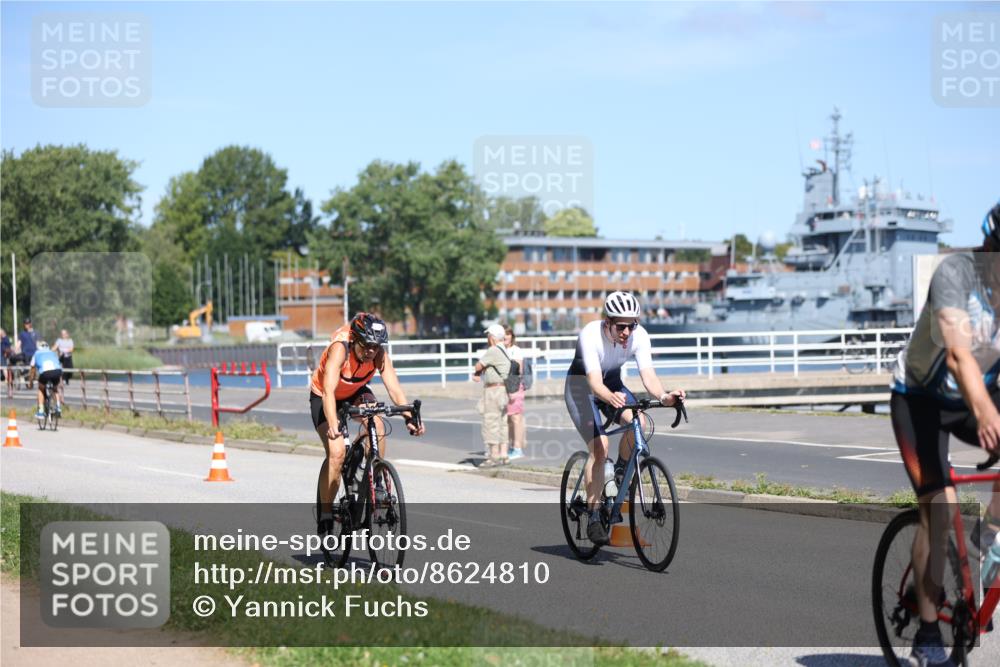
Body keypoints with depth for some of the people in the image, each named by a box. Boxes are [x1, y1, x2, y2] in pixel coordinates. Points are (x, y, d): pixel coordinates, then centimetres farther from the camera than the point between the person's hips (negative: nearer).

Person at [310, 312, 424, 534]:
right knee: (336, 452, -21)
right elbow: (329, 391, -46)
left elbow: (394, 388, -29)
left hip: (356, 393, 4)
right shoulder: (339, 349, -36)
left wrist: (410, 417, -45)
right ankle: (325, 515, -9)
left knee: (376, 424, -28)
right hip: (323, 397, -3)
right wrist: (333, 425, -60)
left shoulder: (380, 354, -24)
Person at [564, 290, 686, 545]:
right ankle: (594, 517, -14)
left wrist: (663, 396, -49)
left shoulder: (639, 335, -20)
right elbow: (594, 381, -40)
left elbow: (648, 374, -28)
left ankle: (621, 471, 1)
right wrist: (611, 398, -61)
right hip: (581, 385, -4)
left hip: (612, 383, 4)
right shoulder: (590, 335, -32)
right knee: (599, 447, -22)